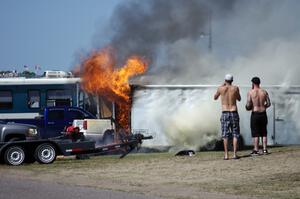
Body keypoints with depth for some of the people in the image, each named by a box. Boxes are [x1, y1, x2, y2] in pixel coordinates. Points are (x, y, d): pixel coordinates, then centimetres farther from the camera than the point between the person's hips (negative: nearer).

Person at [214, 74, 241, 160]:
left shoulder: (221, 88, -2)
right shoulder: (235, 88, 0)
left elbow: (215, 98, 17)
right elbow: (239, 99, 17)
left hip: (225, 113, 0)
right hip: (234, 113, 0)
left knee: (225, 135, 3)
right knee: (235, 134, 5)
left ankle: (226, 155, -2)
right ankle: (234, 154, -1)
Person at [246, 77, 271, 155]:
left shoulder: (250, 92, -8)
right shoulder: (264, 92, 2)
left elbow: (248, 106, -12)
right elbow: (268, 104, 2)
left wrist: (248, 108, 10)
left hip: (255, 114, -3)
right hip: (263, 114, 3)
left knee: (255, 133, 1)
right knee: (264, 133, 11)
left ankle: (256, 150, -1)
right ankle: (264, 149, 9)